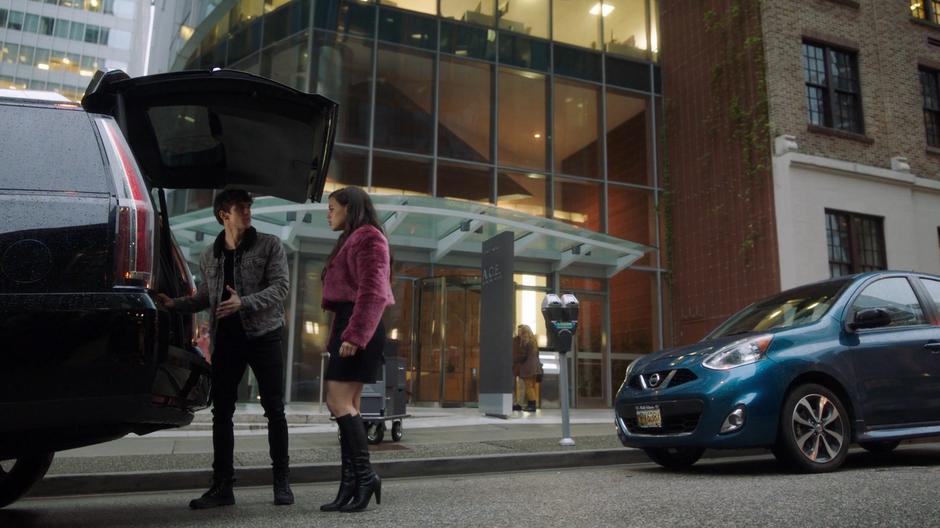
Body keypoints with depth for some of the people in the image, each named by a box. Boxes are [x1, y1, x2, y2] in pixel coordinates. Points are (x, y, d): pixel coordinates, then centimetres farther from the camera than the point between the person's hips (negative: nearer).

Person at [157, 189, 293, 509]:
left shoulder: (269, 245, -1)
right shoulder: (210, 256, 10)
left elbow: (280, 287, -11)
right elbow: (208, 296, 19)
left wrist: (244, 303, -23)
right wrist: (176, 304, 4)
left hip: (263, 335, -3)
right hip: (226, 339, 3)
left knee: (274, 409, 1)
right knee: (222, 411, 5)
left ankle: (281, 482, 13)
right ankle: (222, 485, 14)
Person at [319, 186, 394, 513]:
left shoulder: (368, 237, -5)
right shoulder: (350, 240, 25)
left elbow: (372, 291, -16)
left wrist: (355, 335, -23)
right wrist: (340, 335, 18)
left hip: (358, 328, -10)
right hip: (348, 326, 10)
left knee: (339, 402, -14)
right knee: (347, 405, 5)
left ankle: (365, 475, -7)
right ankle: (351, 484, 6)